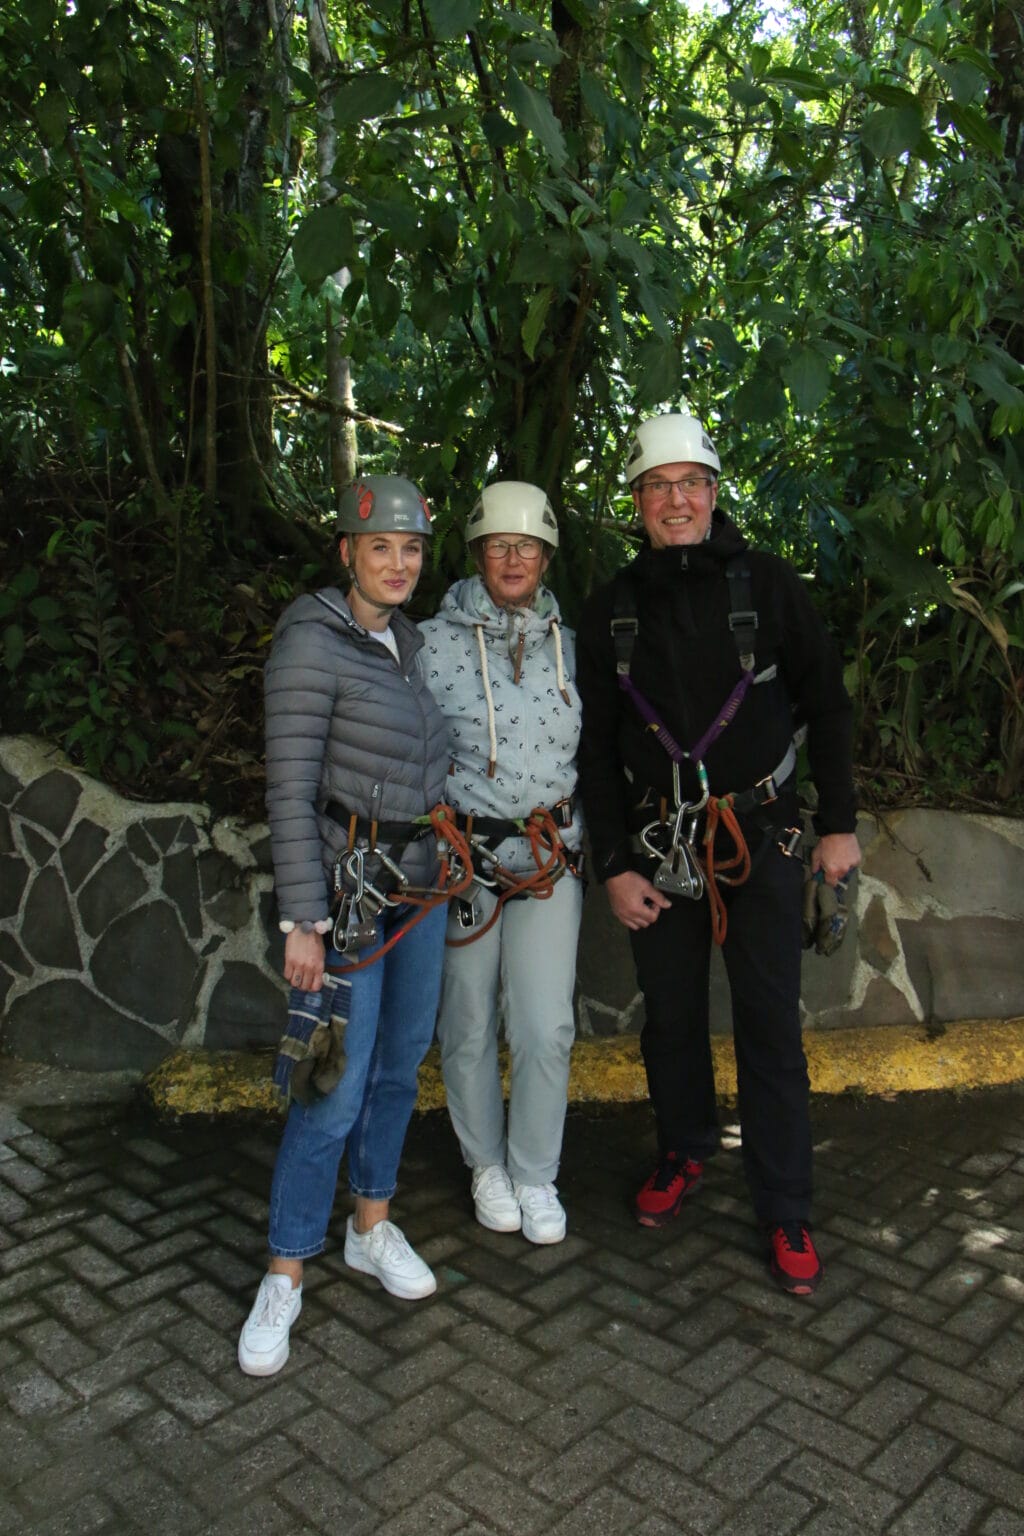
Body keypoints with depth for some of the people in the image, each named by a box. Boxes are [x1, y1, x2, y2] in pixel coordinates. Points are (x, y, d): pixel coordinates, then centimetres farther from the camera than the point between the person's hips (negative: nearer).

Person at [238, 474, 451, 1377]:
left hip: (422, 877, 7)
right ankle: (285, 1275, 14)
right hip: (349, 882, -7)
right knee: (338, 1087, -4)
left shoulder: (411, 641, 8)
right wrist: (304, 920, -19)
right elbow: (291, 787, -17)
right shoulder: (312, 643, -14)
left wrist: (448, 861, 15)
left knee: (401, 1063, 15)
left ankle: (373, 1226, 33)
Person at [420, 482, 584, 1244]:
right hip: (463, 855, -2)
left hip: (551, 855, 2)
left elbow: (592, 750, 16)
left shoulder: (569, 644, 6)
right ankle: (487, 1166, 32)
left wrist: (581, 835, 11)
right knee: (470, 1026, 10)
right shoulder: (435, 643, -5)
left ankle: (536, 1175, 23)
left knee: (547, 1028, 0)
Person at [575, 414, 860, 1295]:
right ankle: (686, 1154, 37)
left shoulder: (768, 585, -1)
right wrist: (614, 864, 0)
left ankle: (786, 1213, 17)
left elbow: (827, 704, 4)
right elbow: (596, 747, 5)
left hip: (761, 840, -2)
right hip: (659, 846, 2)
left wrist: (839, 822, 0)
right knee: (671, 1016, 13)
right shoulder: (613, 611, 4)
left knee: (770, 1028, 2)